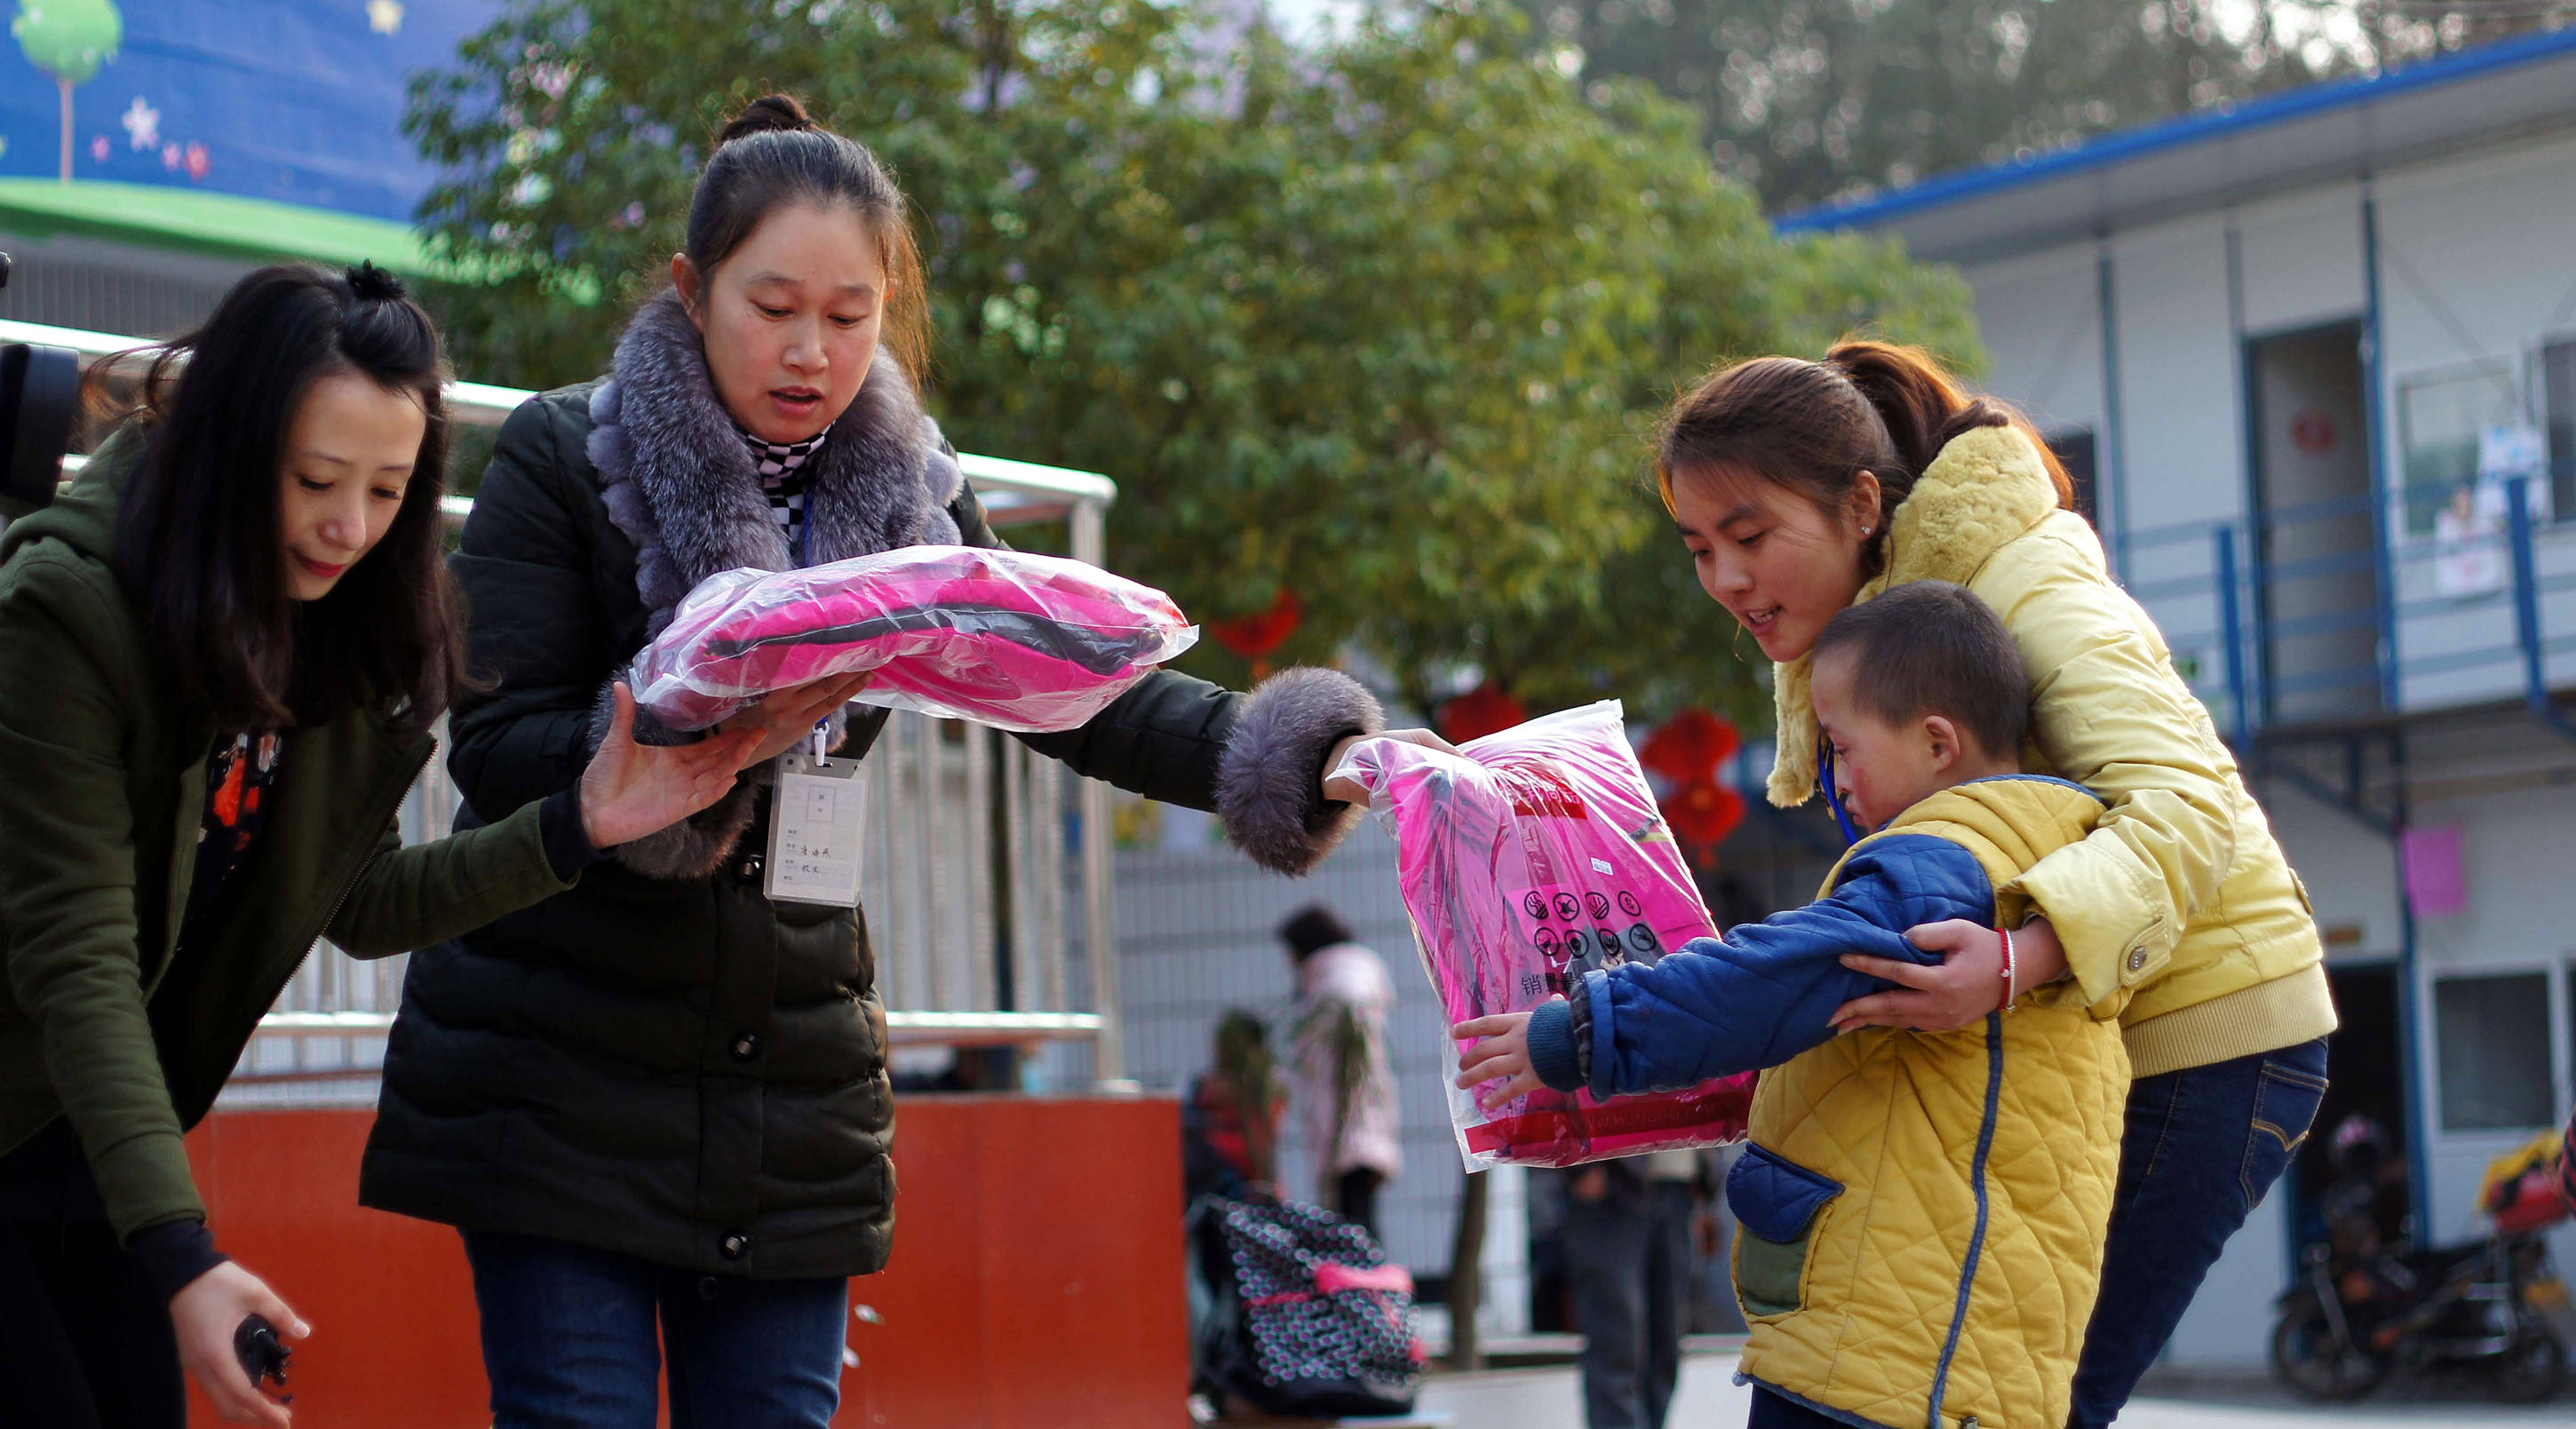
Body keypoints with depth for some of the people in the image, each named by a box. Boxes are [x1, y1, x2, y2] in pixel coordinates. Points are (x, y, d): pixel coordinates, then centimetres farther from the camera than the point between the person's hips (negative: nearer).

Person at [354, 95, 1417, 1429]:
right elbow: (496, 747, -11)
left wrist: (1275, 752, -18)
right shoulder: (560, 459, -5)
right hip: (560, 1072, -3)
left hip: (795, 1091, 4)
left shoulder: (905, 495, 7)